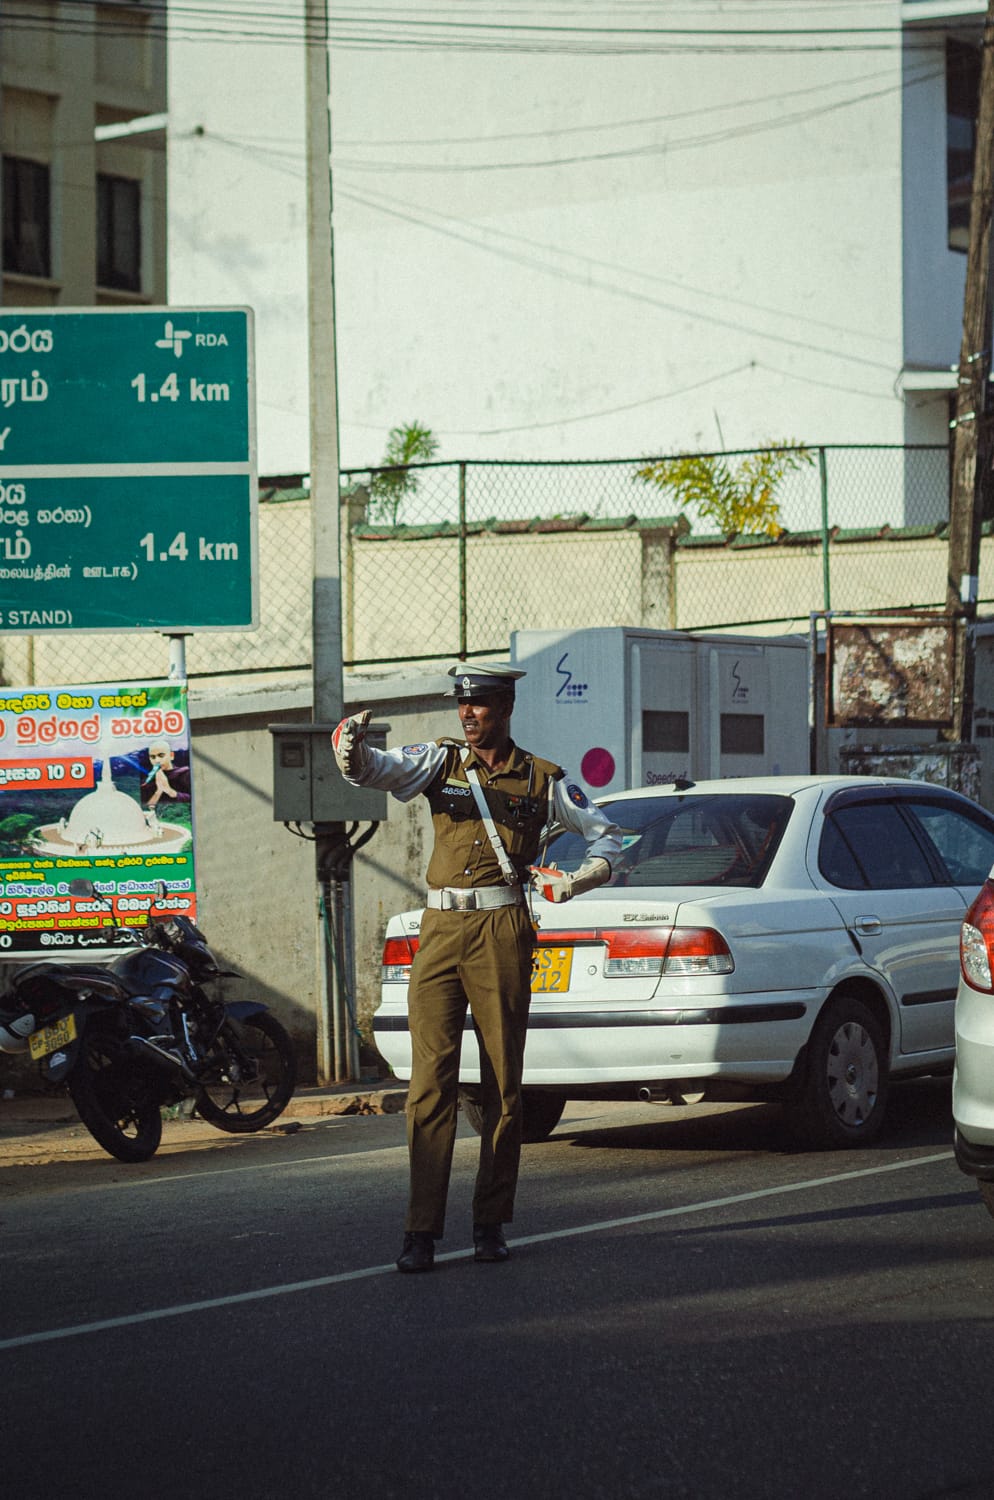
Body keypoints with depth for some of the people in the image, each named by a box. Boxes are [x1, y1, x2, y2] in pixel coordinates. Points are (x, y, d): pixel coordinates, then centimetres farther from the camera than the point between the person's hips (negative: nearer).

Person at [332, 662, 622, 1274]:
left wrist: (584, 878, -3)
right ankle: (422, 1230, -8)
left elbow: (605, 833, 16)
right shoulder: (439, 760, 10)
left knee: (503, 1084, 2)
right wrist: (352, 750, -33)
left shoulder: (542, 779, 8)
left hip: (503, 931, -1)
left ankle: (492, 1224, 10)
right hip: (441, 930, 1)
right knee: (430, 1082, -5)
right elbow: (381, 769, -9)